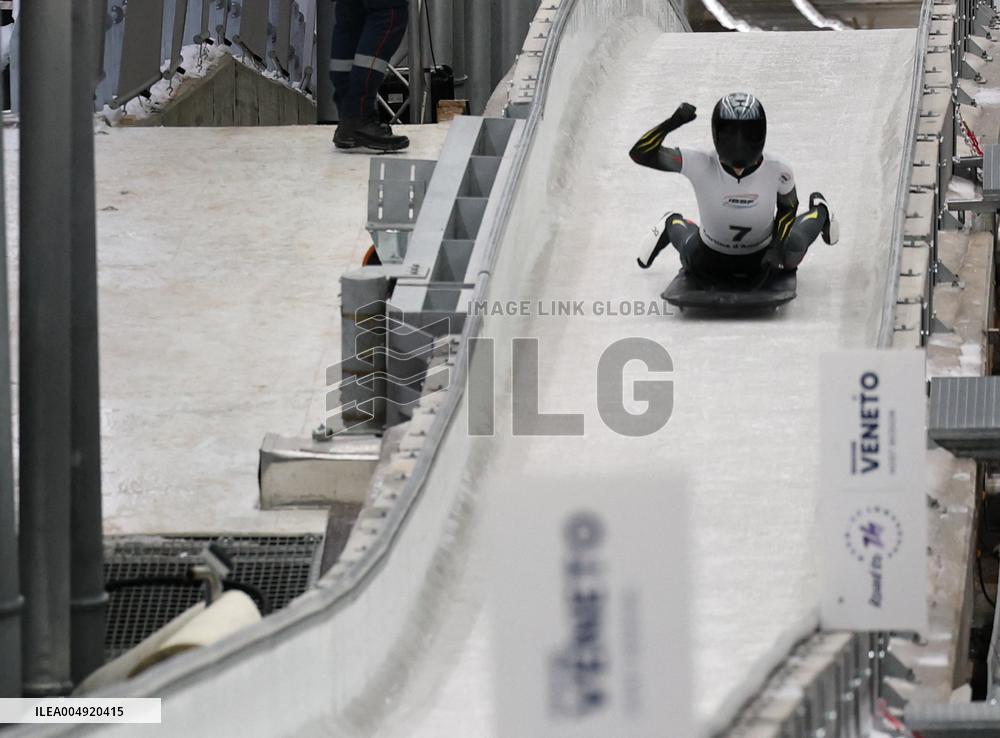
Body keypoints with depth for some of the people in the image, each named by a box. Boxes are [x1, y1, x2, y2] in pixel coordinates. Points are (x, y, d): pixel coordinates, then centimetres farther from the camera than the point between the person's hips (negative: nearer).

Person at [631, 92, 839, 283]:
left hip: (762, 254, 1)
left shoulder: (778, 171, -29)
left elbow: (788, 207, -7)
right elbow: (640, 153, -35)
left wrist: (777, 248, -18)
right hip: (712, 256, -1)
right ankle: (673, 226, 38)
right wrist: (673, 123, -48)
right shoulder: (700, 165, -34)